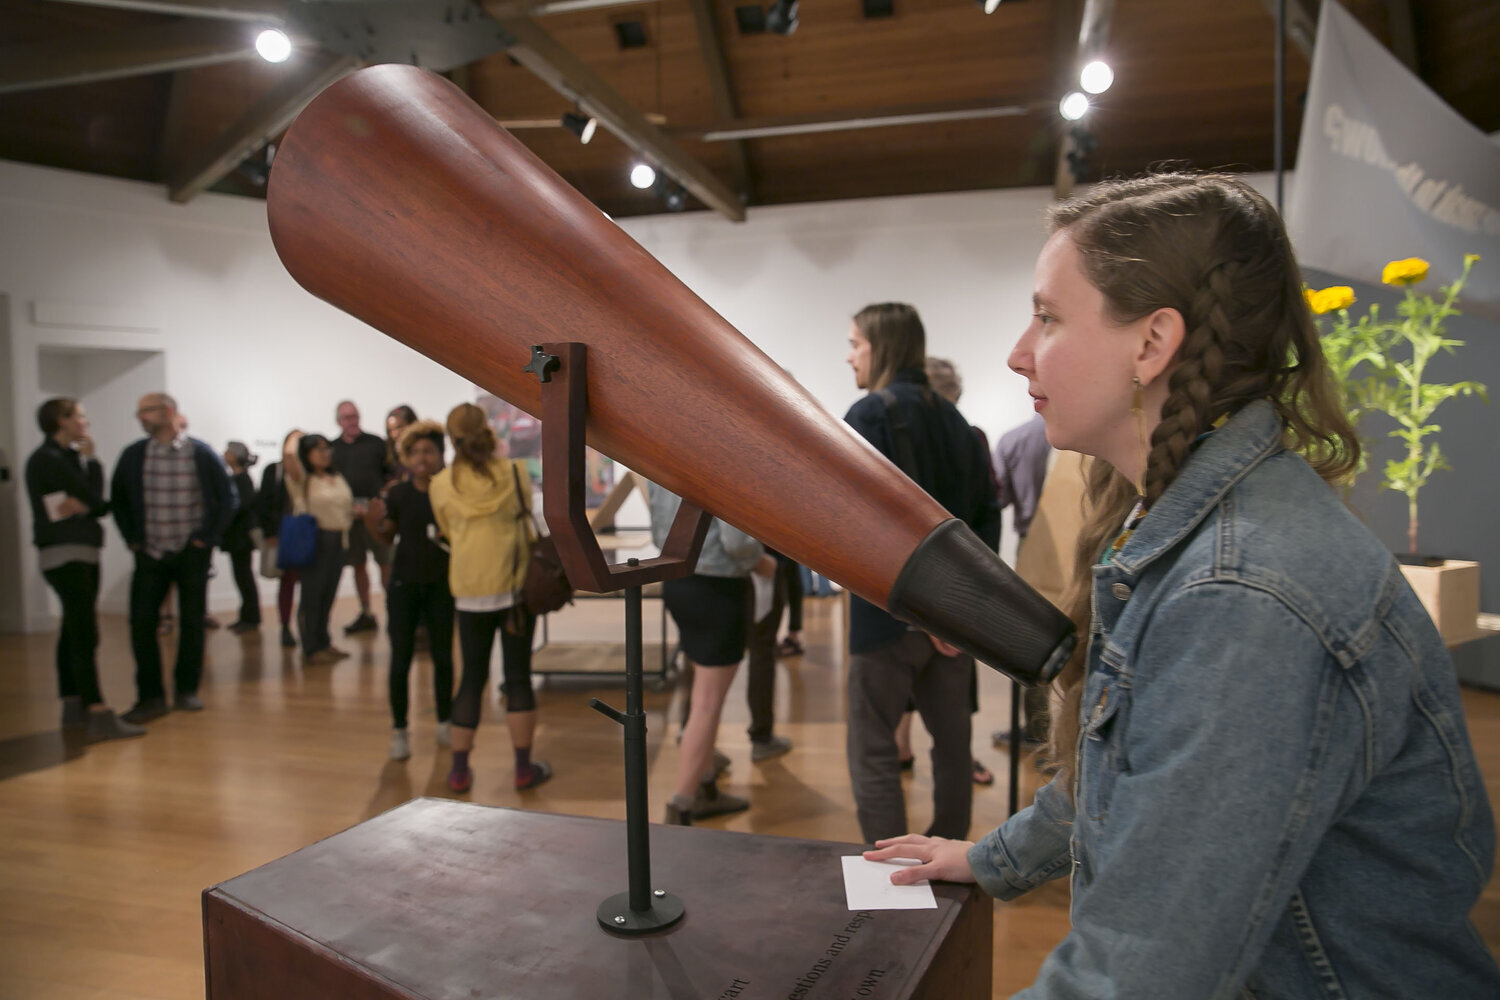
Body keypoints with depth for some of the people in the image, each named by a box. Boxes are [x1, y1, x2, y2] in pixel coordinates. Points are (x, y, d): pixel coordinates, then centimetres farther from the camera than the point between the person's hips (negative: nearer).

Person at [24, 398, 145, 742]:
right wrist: (90, 460, 0)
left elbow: (100, 504, 11)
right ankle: (99, 716, -19)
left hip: (82, 552, 10)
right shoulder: (47, 459, -10)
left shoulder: (66, 457, 18)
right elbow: (93, 497, -11)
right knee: (85, 633, -15)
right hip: (64, 553, -10)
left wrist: (83, 505, -9)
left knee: (74, 631, 12)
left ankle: (73, 709, 18)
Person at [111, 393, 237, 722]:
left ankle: (187, 690, 18)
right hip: (150, 554, 2)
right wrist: (132, 539, 6)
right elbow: (117, 500, 14)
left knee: (192, 621, 4)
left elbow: (228, 498, 1)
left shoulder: (200, 454, -5)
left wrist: (207, 537, -3)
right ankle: (150, 697, 5)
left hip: (191, 553, -2)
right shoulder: (133, 456, 1)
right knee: (141, 622, -3)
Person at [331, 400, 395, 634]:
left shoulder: (375, 443, 4)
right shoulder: (331, 448, 10)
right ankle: (365, 615, 18)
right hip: (347, 514, 3)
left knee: (385, 562, -7)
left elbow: (394, 474, 3)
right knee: (357, 564, 9)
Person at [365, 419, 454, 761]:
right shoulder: (398, 494, -5)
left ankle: (445, 723, 25)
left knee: (443, 656, 9)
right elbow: (387, 538, 4)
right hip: (404, 584, 0)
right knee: (401, 658, 2)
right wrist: (373, 523, -16)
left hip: (441, 584, 0)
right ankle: (399, 730, 14)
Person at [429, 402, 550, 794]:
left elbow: (448, 533, 9)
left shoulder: (440, 485, -3)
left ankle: (459, 770, 16)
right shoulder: (516, 473, -6)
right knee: (518, 676, 6)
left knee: (472, 677, 12)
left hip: (470, 592, 1)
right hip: (517, 586, -1)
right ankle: (524, 768, 12)